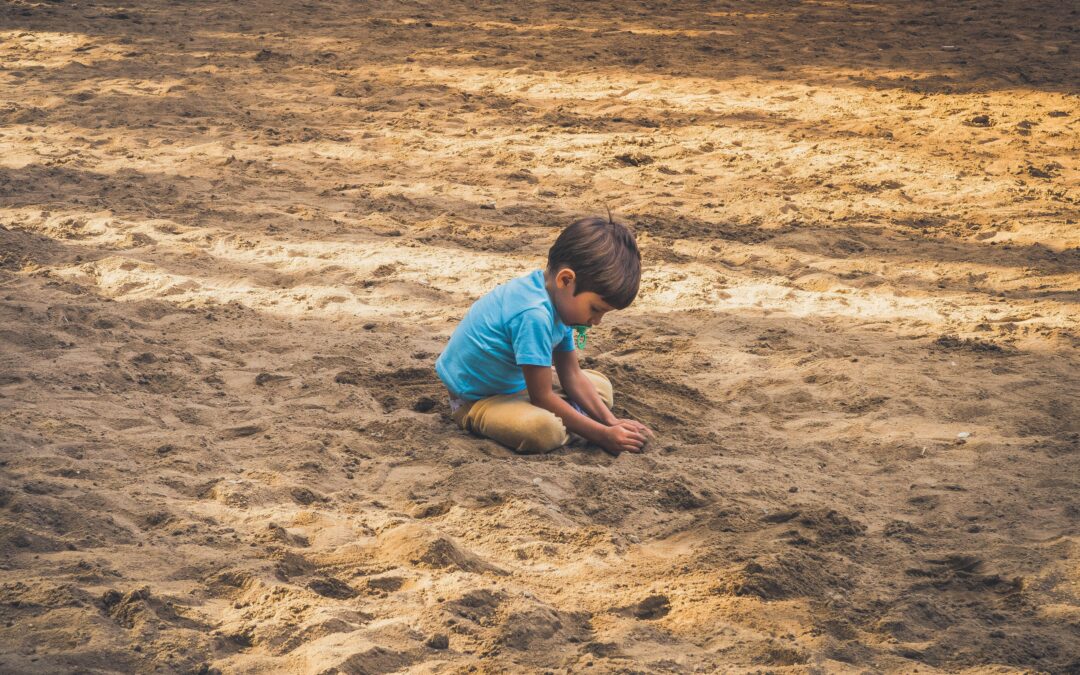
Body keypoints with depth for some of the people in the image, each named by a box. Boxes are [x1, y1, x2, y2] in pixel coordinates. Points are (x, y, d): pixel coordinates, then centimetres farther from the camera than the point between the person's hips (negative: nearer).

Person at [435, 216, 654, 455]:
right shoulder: (534, 314, -34)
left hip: (515, 382, 10)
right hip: (473, 400, -10)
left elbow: (572, 376, 4)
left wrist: (612, 422, -5)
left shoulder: (558, 297, -4)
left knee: (601, 387, 14)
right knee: (545, 430, -37)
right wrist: (603, 435, -22)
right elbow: (542, 398, -26)